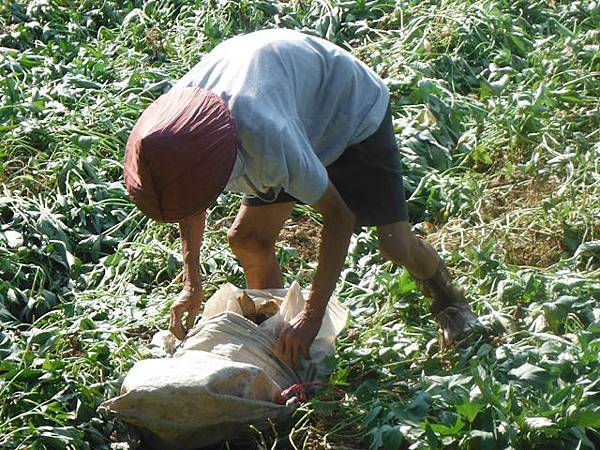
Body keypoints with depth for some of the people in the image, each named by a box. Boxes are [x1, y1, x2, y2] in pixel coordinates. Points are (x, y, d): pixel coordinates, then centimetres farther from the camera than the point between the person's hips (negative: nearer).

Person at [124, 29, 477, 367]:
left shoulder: (266, 137, -46)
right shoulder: (174, 122, -26)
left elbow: (339, 216, -33)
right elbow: (190, 202, -2)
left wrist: (313, 315, -32)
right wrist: (192, 283, -8)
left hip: (352, 110, -6)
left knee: (395, 243, -8)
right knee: (247, 240, -3)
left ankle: (446, 296, 25)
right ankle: (274, 331, 19)